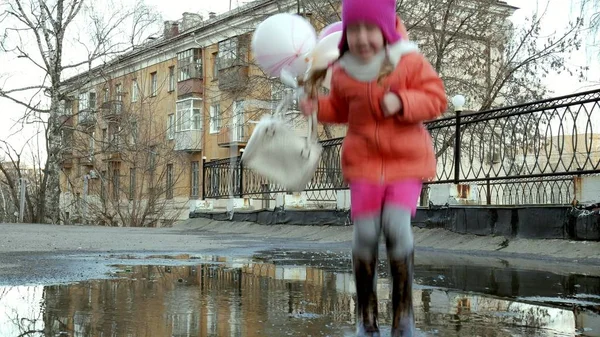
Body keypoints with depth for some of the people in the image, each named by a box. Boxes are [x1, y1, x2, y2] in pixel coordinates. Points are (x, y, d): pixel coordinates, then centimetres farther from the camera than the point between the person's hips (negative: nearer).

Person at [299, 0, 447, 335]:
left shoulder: (410, 62, -8)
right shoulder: (343, 72, 0)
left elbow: (437, 98, -7)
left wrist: (402, 102, -22)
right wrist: (317, 105, -4)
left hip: (407, 160, -2)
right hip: (364, 161, 2)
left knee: (397, 226, -18)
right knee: (365, 234, -3)